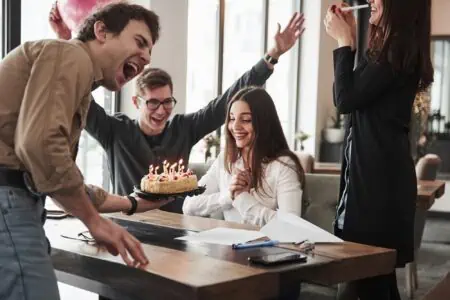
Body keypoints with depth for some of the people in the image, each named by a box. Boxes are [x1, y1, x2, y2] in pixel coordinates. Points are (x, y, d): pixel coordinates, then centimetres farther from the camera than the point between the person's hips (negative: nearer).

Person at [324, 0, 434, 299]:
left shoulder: (399, 49, -14)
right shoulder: (398, 48, 15)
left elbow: (346, 100, -16)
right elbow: (359, 93, 21)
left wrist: (344, 41, -5)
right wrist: (351, 39, 16)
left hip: (379, 175, -10)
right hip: (375, 171, 10)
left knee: (367, 272, -3)